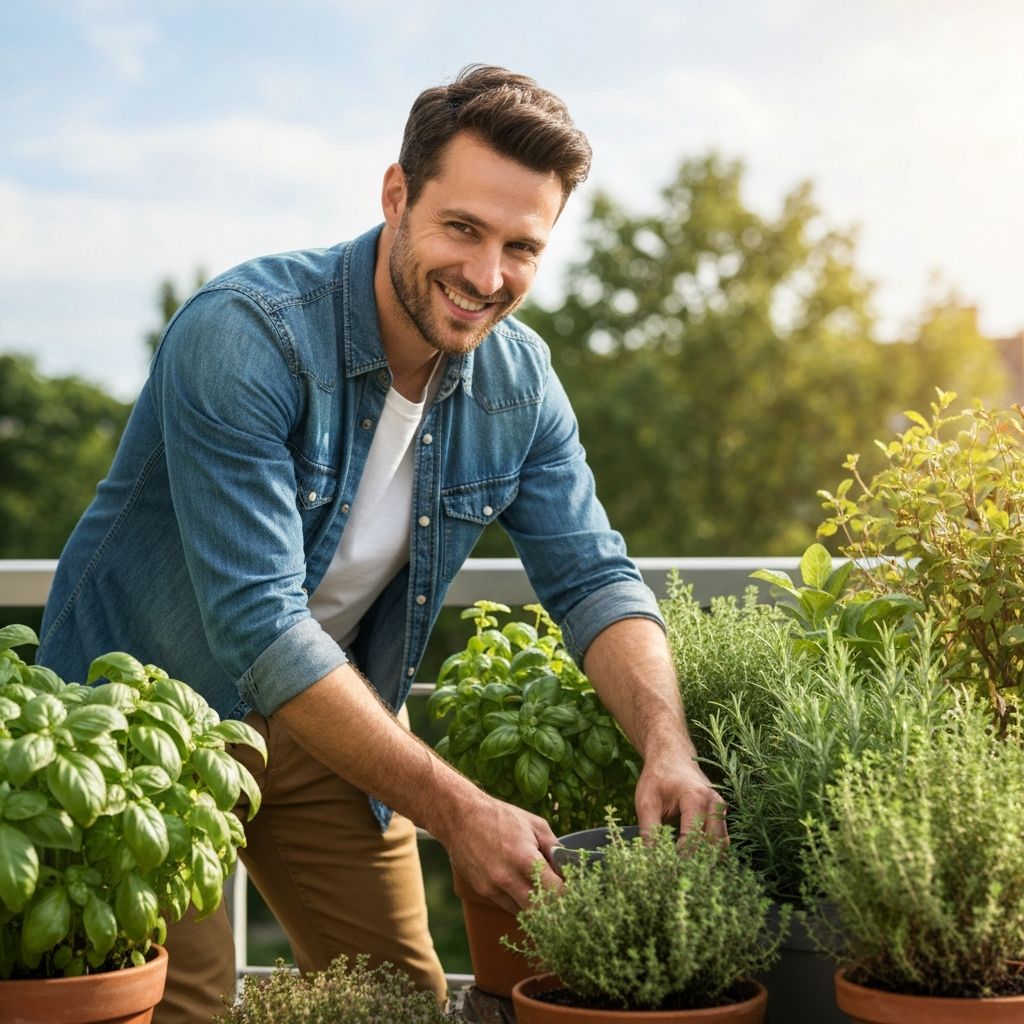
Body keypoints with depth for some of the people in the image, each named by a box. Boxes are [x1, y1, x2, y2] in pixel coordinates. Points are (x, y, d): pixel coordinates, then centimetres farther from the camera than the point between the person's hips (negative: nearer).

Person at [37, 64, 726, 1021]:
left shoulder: (520, 380, -7)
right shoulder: (243, 336, -28)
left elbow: (592, 578, -5)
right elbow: (259, 625, -33)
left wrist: (668, 746, -25)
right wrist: (456, 811, -35)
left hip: (333, 721, 6)